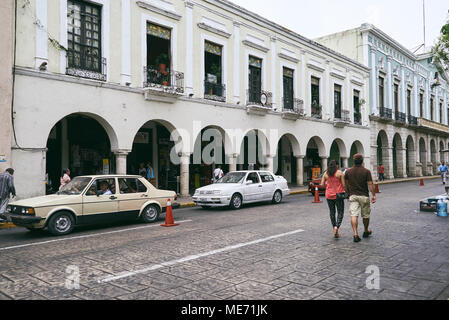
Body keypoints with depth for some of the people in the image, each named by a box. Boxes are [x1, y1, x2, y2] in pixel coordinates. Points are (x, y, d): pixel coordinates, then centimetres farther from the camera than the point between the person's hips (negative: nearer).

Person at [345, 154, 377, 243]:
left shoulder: (348, 171, 0)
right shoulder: (366, 171, -7)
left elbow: (346, 185, 7)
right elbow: (370, 184, -10)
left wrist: (348, 193, 19)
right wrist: (374, 195, -4)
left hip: (353, 196, 1)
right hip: (364, 196, -1)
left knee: (354, 215, -5)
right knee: (366, 215, 16)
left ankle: (355, 234, -15)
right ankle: (366, 231, 33)